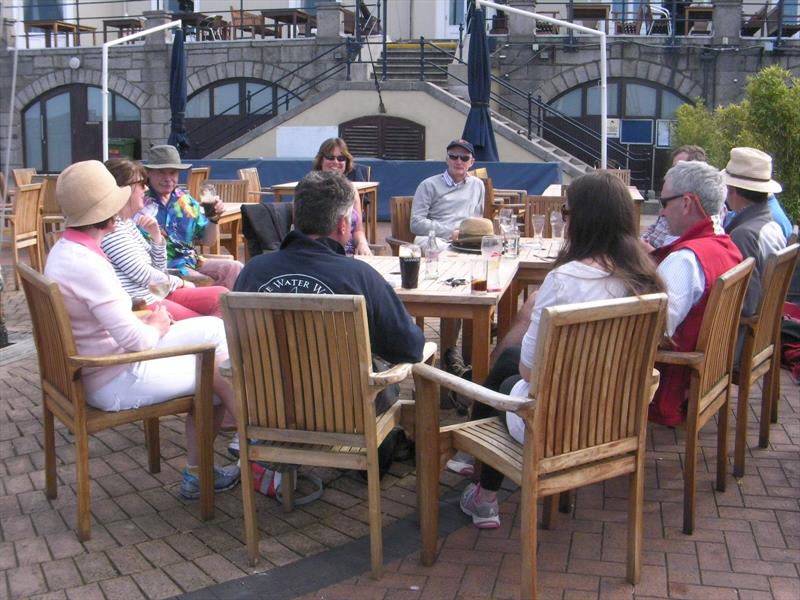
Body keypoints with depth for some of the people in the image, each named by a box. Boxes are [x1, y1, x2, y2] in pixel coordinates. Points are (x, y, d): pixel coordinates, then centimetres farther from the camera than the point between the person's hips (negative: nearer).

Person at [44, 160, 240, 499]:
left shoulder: (65, 250, 5)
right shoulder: (86, 265, -26)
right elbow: (135, 339, -25)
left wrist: (145, 321, 2)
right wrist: (157, 327, -5)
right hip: (114, 383, -10)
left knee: (214, 328, 9)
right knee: (221, 372, -3)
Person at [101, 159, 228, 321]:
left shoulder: (130, 223, 15)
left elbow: (158, 269, 18)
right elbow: (142, 274, -15)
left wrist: (156, 234, 1)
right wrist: (180, 283, 0)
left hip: (156, 293, 9)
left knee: (221, 295, -1)